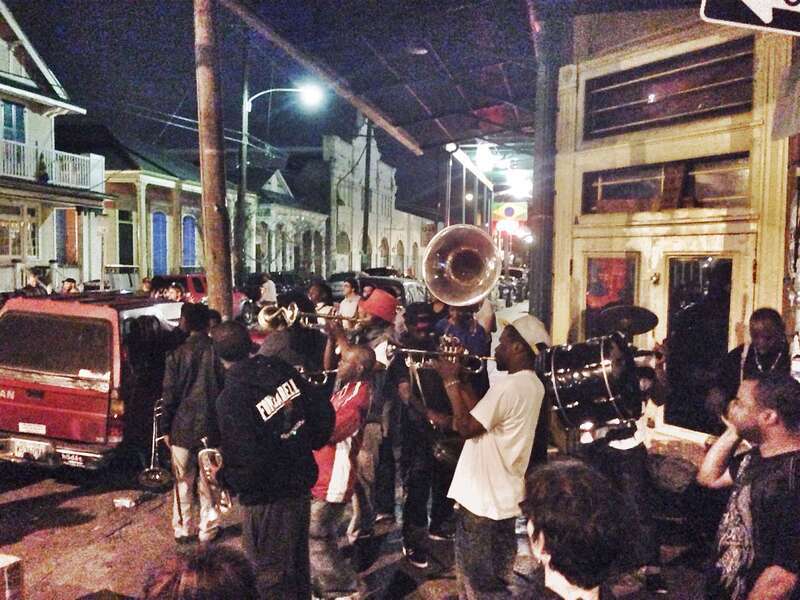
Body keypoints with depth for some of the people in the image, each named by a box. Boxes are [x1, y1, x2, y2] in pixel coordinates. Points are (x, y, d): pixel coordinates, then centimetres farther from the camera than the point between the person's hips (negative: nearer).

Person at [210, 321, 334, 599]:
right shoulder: (282, 370, -8)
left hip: (268, 499, -6)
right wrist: (310, 443, 12)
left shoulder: (230, 399, -23)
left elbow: (249, 462, -24)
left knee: (274, 576, 14)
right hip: (301, 483, 6)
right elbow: (323, 412, -4)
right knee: (298, 564, 26)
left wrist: (226, 478, -5)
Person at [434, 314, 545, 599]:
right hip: (504, 495, 9)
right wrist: (459, 378, 3)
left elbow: (466, 427, -22)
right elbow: (483, 413, 8)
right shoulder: (533, 384, 6)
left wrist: (451, 381, -14)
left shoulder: (508, 385, -24)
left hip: (482, 498, -9)